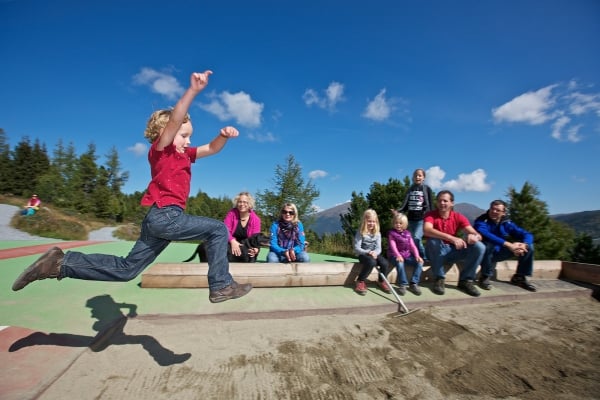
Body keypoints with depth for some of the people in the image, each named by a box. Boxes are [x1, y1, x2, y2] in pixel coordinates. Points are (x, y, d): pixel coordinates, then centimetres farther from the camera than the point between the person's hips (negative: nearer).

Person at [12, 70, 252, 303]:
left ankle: (61, 263, 20)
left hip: (159, 218, 9)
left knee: (126, 269, 16)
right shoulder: (161, 148, -2)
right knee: (218, 229, -8)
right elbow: (174, 120, -21)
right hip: (165, 215, -9)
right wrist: (193, 90, -31)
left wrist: (224, 136, -4)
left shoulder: (184, 153, 21)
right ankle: (221, 286, -4)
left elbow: (212, 149, 16)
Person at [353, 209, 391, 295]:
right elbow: (357, 249, -14)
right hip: (363, 254, -4)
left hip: (374, 253, 5)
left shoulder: (377, 233, 4)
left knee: (385, 263, -23)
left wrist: (375, 252, -26)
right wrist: (368, 252, -27)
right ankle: (360, 282, -14)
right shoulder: (360, 233, -10)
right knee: (372, 262, -35)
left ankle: (381, 281, 7)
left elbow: (378, 248, -2)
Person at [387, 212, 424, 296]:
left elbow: (412, 246, 6)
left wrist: (417, 256, -11)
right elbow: (393, 246, -15)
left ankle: (414, 283, -10)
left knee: (419, 262, -18)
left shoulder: (408, 233, 12)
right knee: (400, 263, -36)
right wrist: (398, 255, -32)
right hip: (395, 256, -5)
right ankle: (403, 284, -20)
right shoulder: (391, 233, -3)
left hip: (407, 255, 5)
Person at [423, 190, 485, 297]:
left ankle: (465, 280, -1)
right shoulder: (430, 215, -12)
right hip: (436, 252, -3)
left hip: (453, 251, 3)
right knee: (434, 240, -36)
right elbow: (427, 230, -33)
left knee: (479, 247, -17)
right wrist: (451, 238, -44)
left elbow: (477, 235, -10)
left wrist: (474, 236, -36)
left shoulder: (459, 217, -2)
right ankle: (439, 279, -18)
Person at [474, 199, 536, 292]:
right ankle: (485, 277, -19)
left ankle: (519, 277, 10)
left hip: (498, 253, 6)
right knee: (490, 245, -39)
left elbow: (528, 235, -4)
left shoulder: (507, 223, 0)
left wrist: (523, 245, -27)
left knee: (529, 246, -4)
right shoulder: (481, 221, -18)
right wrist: (508, 244, -42)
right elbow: (485, 234, -38)